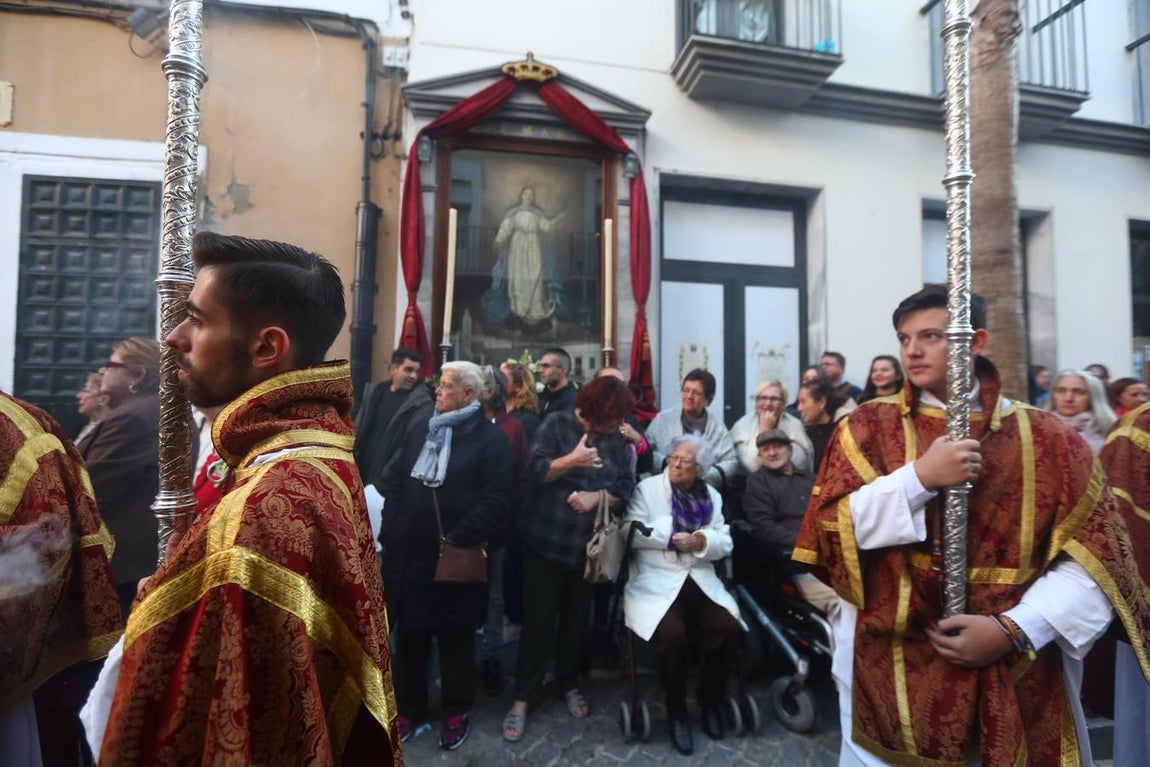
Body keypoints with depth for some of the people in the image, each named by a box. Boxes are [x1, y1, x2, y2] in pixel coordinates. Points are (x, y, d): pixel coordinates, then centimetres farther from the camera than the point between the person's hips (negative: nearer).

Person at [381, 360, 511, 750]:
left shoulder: (490, 438, -9)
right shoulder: (420, 433, 12)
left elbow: (496, 500, -17)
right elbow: (395, 482, 11)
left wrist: (457, 540, -19)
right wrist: (392, 529, 0)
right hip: (409, 554, 6)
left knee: (455, 638, 12)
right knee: (409, 634, 18)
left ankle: (457, 711, 31)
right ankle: (409, 707, 37)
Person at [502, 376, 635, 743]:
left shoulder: (616, 438, 4)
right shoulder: (557, 423, -7)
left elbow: (626, 485, 0)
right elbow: (534, 469, -15)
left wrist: (597, 496, -17)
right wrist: (571, 459, -29)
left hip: (589, 544, 4)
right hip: (546, 540, -3)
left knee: (577, 617, 17)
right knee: (539, 620, 2)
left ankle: (569, 684, 37)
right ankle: (522, 699, 16)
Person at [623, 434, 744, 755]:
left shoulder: (712, 496, 15)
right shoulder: (647, 488, 1)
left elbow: (725, 543, 8)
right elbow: (631, 532, -9)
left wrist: (700, 541, -13)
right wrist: (674, 536, -15)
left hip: (701, 582, 4)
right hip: (657, 583, -4)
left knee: (728, 629, -19)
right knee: (672, 634, -28)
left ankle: (711, 702, 10)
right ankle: (677, 713, 0)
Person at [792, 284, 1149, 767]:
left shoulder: (1046, 437, -1)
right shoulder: (868, 426, -2)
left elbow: (1095, 555, -4)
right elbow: (829, 526, -9)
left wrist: (1015, 630, -16)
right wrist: (919, 477, -20)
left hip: (1018, 671, 1)